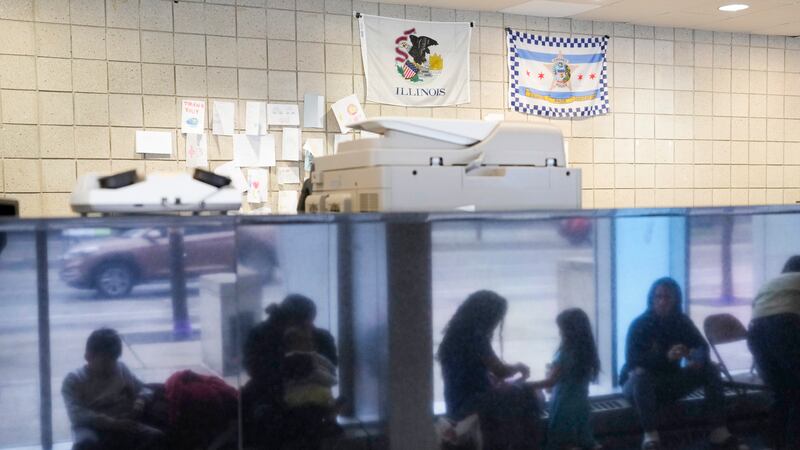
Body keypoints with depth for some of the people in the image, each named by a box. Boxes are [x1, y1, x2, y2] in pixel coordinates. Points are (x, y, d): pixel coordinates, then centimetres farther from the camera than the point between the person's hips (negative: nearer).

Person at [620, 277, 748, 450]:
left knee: (710, 368, -11)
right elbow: (631, 359, -30)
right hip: (639, 384, -5)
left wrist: (697, 358, -33)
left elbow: (702, 346, -7)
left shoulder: (682, 321, -3)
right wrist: (666, 356, -44)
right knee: (640, 374, -39)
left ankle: (719, 433, -15)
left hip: (670, 382, 5)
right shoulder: (639, 324, -18)